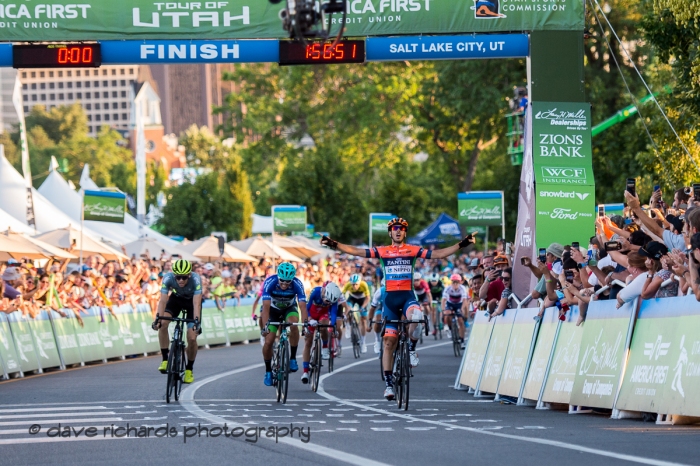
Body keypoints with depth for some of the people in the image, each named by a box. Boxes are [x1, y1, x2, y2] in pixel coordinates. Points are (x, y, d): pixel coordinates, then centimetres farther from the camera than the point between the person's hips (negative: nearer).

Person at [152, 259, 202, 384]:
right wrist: (158, 318, -47)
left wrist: (196, 321, -53)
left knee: (192, 338, -11)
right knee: (162, 324, -25)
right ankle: (165, 359, -13)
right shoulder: (168, 278, -32)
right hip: (176, 299, 1)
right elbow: (163, 300, -34)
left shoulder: (195, 279, -36)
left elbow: (197, 303, -40)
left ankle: (189, 369, 11)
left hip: (192, 302, -1)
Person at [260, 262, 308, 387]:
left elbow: (302, 306, -35)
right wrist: (266, 325, -49)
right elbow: (266, 306, -38)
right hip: (273, 310, 0)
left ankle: (293, 358, -19)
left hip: (289, 308, 0)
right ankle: (268, 371, 13)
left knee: (293, 324, -34)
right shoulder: (270, 282, -33)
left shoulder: (297, 284, -30)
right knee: (268, 342, -10)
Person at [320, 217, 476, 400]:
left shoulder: (413, 250, 4)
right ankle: (388, 382, 8)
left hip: (408, 296, -1)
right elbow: (356, 251, 0)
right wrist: (334, 244, -10)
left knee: (415, 316, -37)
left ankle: (412, 349, -9)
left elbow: (437, 254, -1)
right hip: (390, 297, 1)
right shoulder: (382, 251, 5)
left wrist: (461, 245, -10)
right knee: (389, 341, 1)